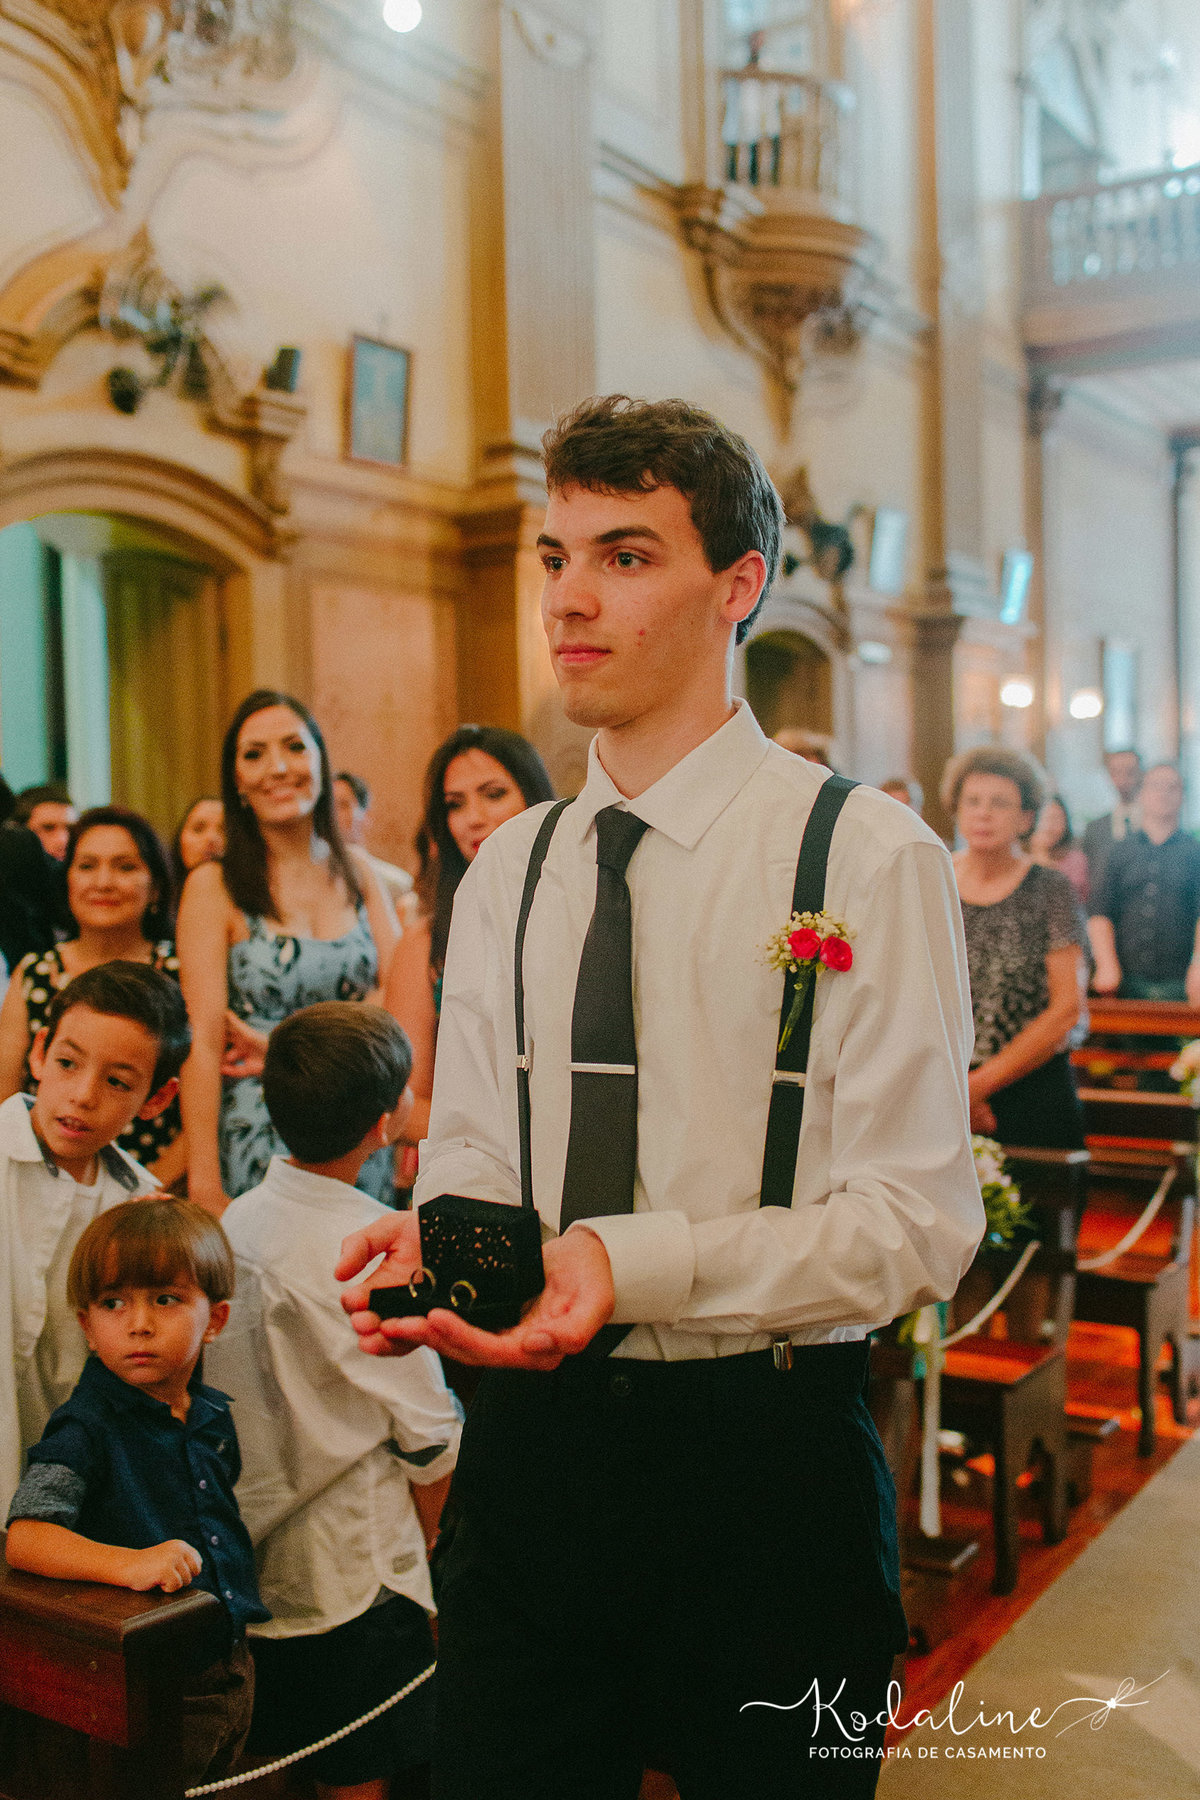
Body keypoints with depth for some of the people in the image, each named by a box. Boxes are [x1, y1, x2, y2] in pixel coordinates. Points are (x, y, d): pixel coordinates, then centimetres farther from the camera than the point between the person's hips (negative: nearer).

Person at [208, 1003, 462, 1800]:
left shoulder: (236, 1219, 0)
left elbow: (253, 1394, 8)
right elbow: (429, 1435, -15)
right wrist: (422, 1541, 4)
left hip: (252, 1556, 7)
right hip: (352, 1569, -7)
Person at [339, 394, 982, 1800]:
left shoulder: (870, 857, -10)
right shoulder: (505, 871, 7)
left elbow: (918, 1220, -14)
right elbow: (470, 1143, 11)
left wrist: (633, 1260, -26)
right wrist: (432, 1235, -12)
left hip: (765, 1461, -4)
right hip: (533, 1439, 5)